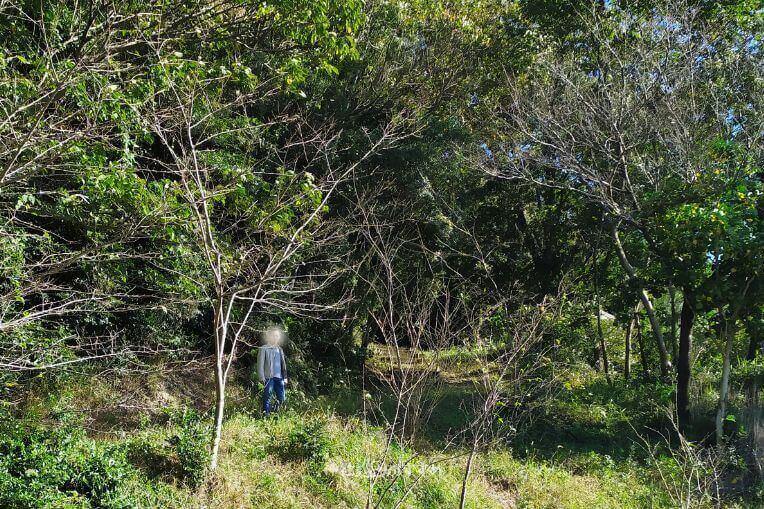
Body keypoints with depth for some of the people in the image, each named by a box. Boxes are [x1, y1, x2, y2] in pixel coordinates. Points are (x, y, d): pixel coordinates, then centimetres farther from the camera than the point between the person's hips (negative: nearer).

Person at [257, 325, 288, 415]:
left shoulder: (279, 349, 17)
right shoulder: (264, 349, -2)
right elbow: (260, 364, -5)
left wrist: (285, 377, 15)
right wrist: (262, 377, -12)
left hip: (279, 378, 6)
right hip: (268, 377, -6)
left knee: (282, 398, 3)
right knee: (267, 397, -2)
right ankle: (266, 414, 7)